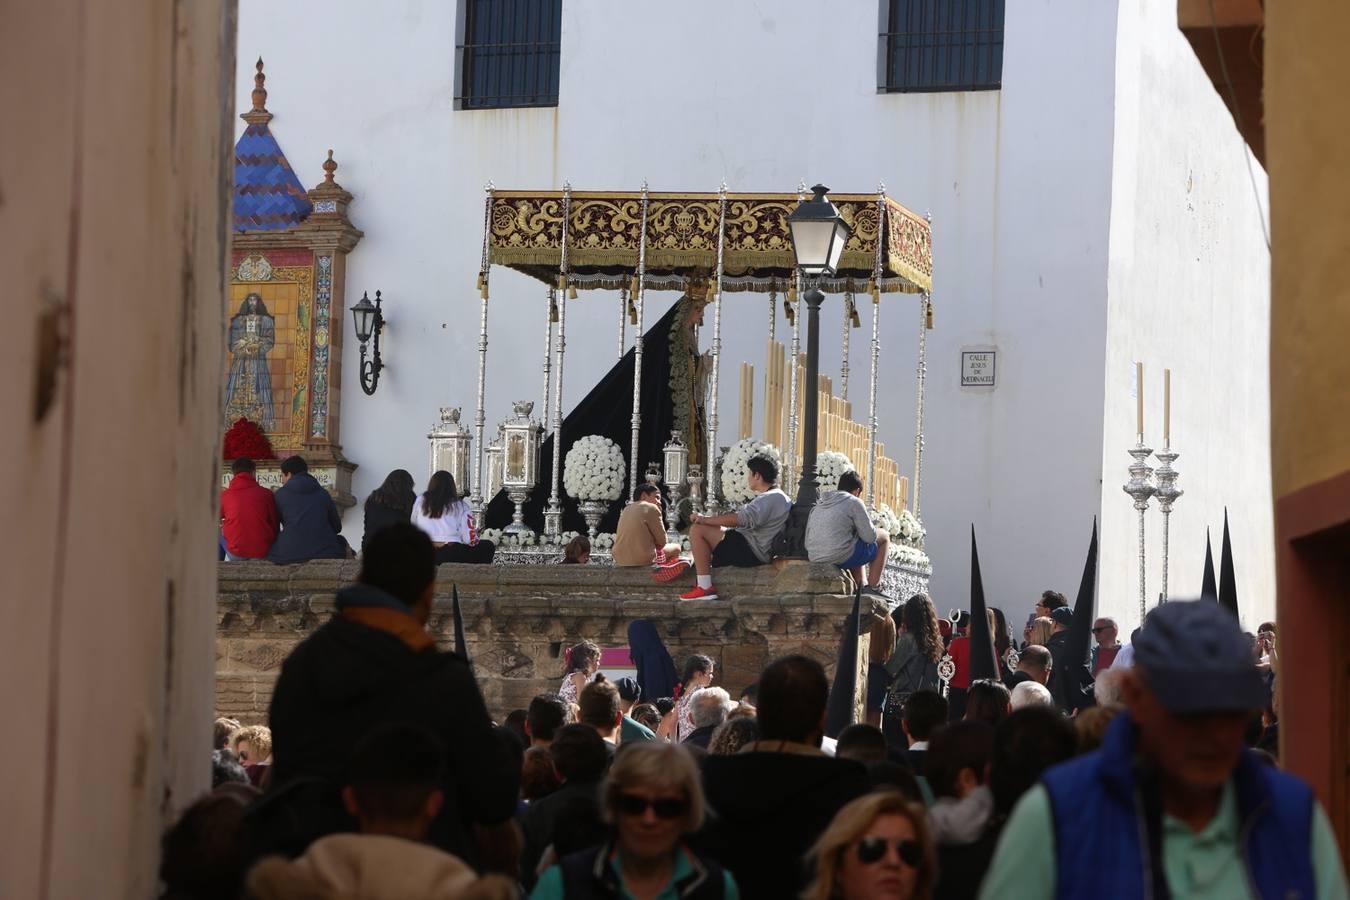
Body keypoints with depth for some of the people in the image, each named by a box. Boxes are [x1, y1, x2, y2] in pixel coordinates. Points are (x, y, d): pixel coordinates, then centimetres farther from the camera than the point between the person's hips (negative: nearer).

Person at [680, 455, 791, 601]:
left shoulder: (770, 498, -17)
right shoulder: (778, 496, 18)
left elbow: (742, 519, -28)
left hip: (752, 551, -11)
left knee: (697, 530, -17)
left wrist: (706, 519, -21)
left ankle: (705, 588, -20)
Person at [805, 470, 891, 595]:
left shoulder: (817, 507, 18)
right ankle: (873, 588, 10)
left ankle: (862, 587, 32)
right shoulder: (854, 503, -4)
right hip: (843, 559, -8)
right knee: (884, 537, 15)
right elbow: (870, 537, -6)